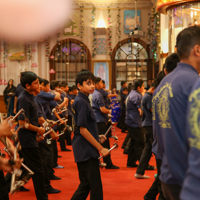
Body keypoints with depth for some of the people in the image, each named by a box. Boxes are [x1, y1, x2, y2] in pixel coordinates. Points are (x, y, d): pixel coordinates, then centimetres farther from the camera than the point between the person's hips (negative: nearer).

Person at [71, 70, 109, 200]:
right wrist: (100, 148, -16)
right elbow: (83, 130, -19)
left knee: (86, 185, 15)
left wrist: (97, 137, 11)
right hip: (86, 150, -10)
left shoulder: (83, 100, 14)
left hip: (84, 150, 10)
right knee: (96, 188, -5)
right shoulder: (81, 102, -15)